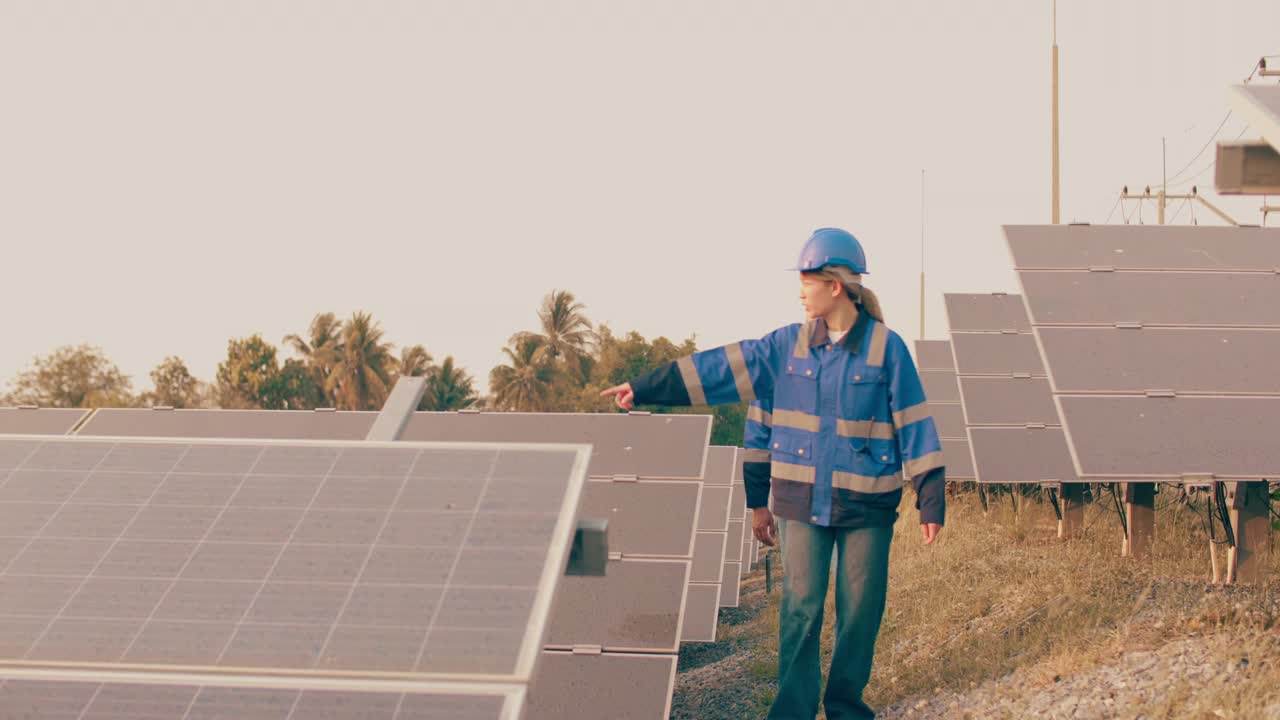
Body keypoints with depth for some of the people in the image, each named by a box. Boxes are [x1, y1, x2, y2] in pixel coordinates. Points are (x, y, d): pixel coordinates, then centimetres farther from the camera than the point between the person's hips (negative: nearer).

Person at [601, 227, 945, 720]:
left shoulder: (886, 348, -4)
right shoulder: (786, 346, 4)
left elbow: (914, 426, -4)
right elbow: (718, 369, 4)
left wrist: (931, 502, -6)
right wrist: (643, 390, 2)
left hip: (867, 505, -2)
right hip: (802, 503, 2)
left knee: (859, 609, 5)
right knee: (801, 607, -3)